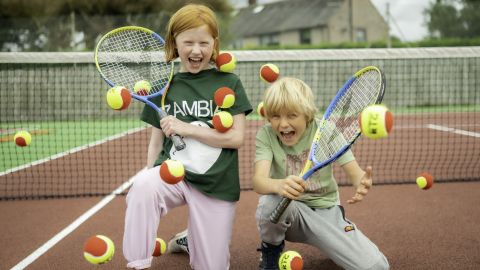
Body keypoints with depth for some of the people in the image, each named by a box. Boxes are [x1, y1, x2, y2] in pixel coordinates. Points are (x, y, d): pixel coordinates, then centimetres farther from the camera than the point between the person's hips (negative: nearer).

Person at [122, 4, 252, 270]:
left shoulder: (228, 83, 1)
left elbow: (236, 138, -6)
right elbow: (156, 142, 9)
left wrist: (186, 128, -13)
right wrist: (150, 182, 0)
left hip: (215, 183, 0)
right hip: (172, 172, 0)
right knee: (142, 184, -36)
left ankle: (189, 240, 36)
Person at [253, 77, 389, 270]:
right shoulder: (266, 135, -13)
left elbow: (355, 173, -17)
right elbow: (258, 180, -28)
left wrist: (361, 183, -43)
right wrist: (279, 185, -53)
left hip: (326, 211, 1)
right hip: (287, 212, 0)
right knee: (272, 201, -38)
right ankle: (271, 251, -4)